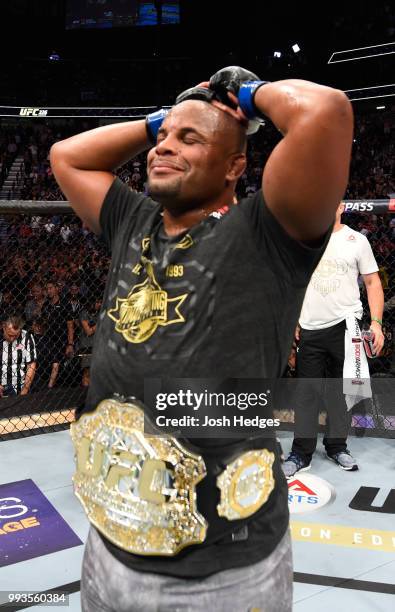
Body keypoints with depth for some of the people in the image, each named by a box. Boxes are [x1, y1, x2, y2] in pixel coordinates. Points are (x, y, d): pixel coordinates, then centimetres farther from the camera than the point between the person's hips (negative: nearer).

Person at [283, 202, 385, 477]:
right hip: (310, 329, 1)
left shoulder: (357, 240, 3)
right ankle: (302, 453, 10)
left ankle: (337, 446, 22)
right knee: (307, 392, 2)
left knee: (342, 390, 6)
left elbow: (373, 282, 3)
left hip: (345, 326, -1)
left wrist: (376, 323, -6)